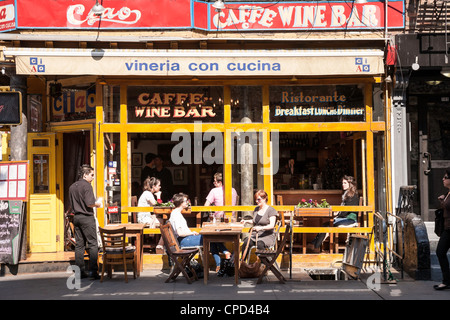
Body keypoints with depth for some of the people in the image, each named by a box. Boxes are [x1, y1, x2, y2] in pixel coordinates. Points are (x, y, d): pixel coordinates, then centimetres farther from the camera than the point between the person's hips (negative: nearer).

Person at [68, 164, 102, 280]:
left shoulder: (72, 187, 13)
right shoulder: (87, 186, -12)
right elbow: (90, 203, -19)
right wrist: (98, 203, -1)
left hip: (76, 217, 8)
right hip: (87, 218, -8)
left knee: (79, 245, 9)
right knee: (93, 244, -3)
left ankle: (80, 271, 10)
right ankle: (93, 270, -6)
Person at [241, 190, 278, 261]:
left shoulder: (271, 210, -2)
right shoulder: (256, 209, 19)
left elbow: (272, 225, -14)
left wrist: (261, 228, -31)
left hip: (268, 236, -5)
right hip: (255, 234, 5)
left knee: (259, 244, -38)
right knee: (246, 242, -28)